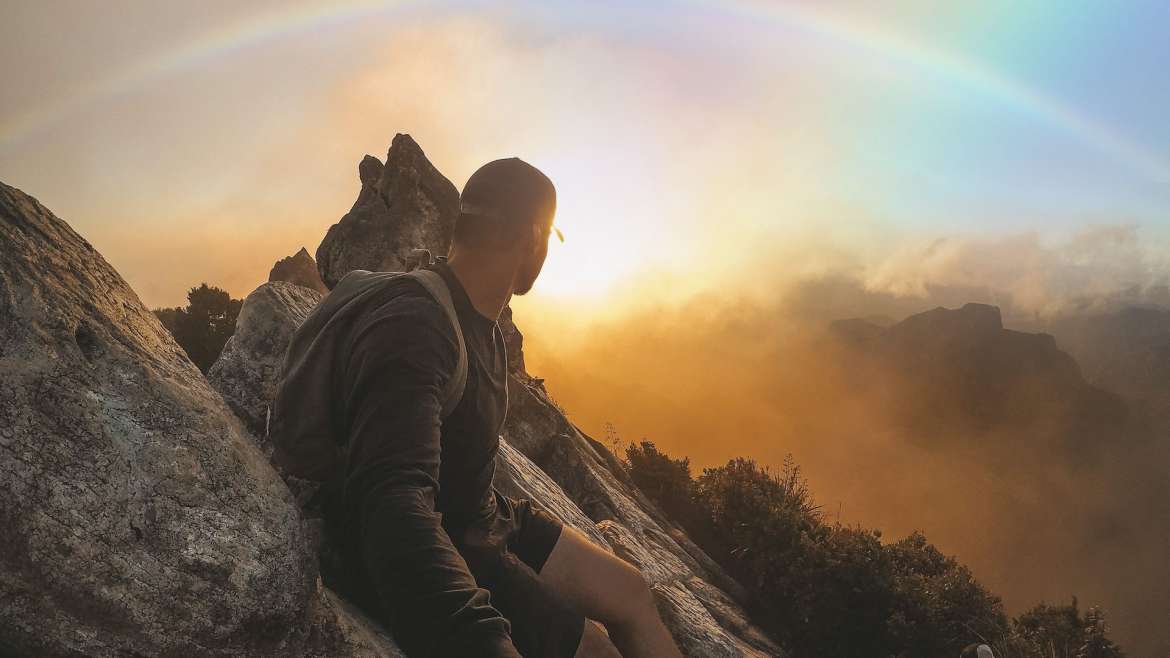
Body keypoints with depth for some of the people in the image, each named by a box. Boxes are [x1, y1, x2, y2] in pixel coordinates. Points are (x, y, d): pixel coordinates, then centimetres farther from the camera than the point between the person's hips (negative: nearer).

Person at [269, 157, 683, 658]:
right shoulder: (413, 328, -29)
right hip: (424, 558, -9)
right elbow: (390, 499, -46)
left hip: (479, 520, 9)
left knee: (630, 594, 2)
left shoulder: (483, 325, 3)